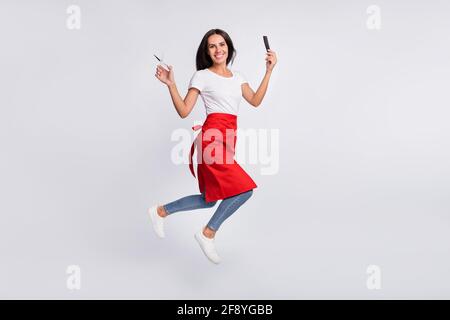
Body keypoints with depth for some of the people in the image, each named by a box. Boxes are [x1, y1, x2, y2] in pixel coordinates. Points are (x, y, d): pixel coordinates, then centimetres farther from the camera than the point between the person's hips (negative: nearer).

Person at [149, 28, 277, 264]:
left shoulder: (237, 77, 19)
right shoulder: (202, 76, 1)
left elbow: (255, 101, 11)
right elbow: (183, 111, -3)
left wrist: (269, 71, 11)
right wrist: (171, 85, -15)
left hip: (227, 140, 8)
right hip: (212, 138, -7)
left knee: (210, 199, 12)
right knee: (244, 189, -17)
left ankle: (161, 211, 30)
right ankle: (208, 234, 0)